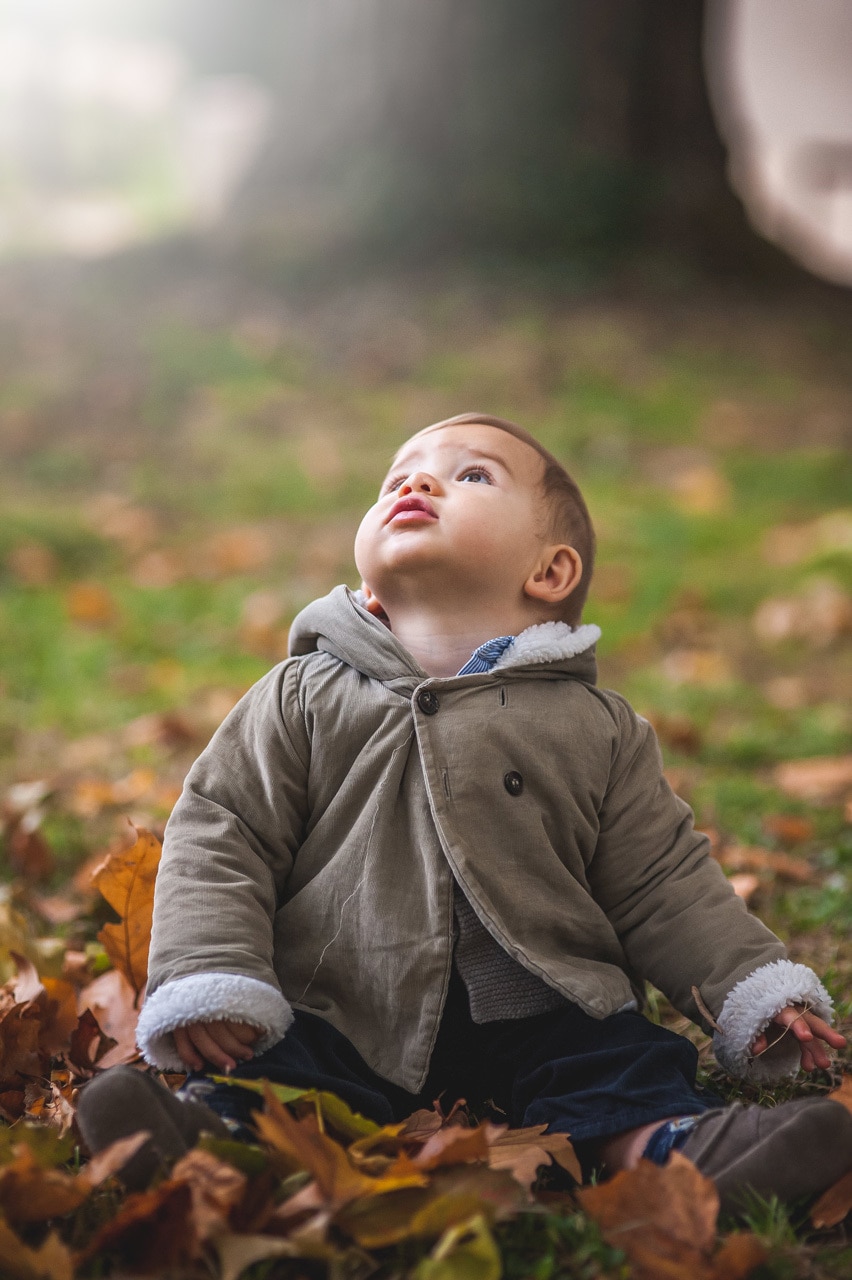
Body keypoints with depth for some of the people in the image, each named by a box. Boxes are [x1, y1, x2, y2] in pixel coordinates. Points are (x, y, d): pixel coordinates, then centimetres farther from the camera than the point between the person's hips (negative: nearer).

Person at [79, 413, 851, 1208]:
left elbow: (661, 887, 10)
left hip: (537, 1017, 0)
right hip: (336, 1017, 0)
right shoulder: (305, 698, 5)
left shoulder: (599, 730, 6)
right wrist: (209, 982, -10)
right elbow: (217, 836, 4)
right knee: (261, 1070, -25)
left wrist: (757, 994, 0)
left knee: (630, 1072, -23)